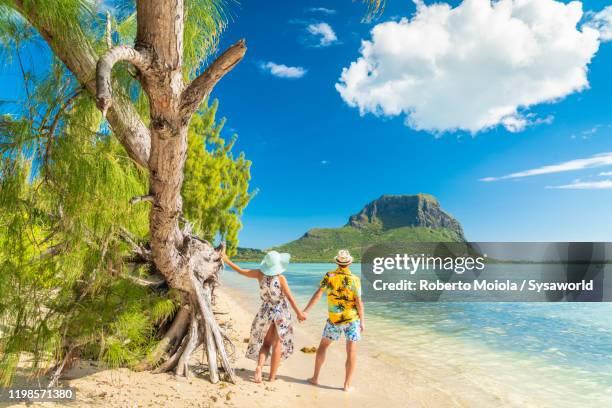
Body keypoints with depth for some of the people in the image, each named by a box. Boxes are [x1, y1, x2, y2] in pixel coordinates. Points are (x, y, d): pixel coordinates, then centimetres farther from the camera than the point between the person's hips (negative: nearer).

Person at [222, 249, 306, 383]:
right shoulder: (281, 278, -18)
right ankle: (272, 376, 13)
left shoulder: (260, 274, -9)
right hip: (281, 313, -3)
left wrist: (227, 260, 10)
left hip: (265, 312, 3)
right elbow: (290, 297, -16)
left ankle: (259, 366, -2)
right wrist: (299, 313, -8)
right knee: (277, 345, 9)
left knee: (265, 343, 19)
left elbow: (241, 271, -1)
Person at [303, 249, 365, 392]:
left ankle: (315, 378, 21)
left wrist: (305, 311, -14)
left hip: (334, 320, 2)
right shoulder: (354, 279, -10)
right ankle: (347, 384, 5)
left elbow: (318, 294, -14)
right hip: (352, 319, -1)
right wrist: (362, 321, -1)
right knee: (351, 351, 4)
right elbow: (359, 302, -9)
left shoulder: (329, 276, -7)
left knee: (323, 346, 17)